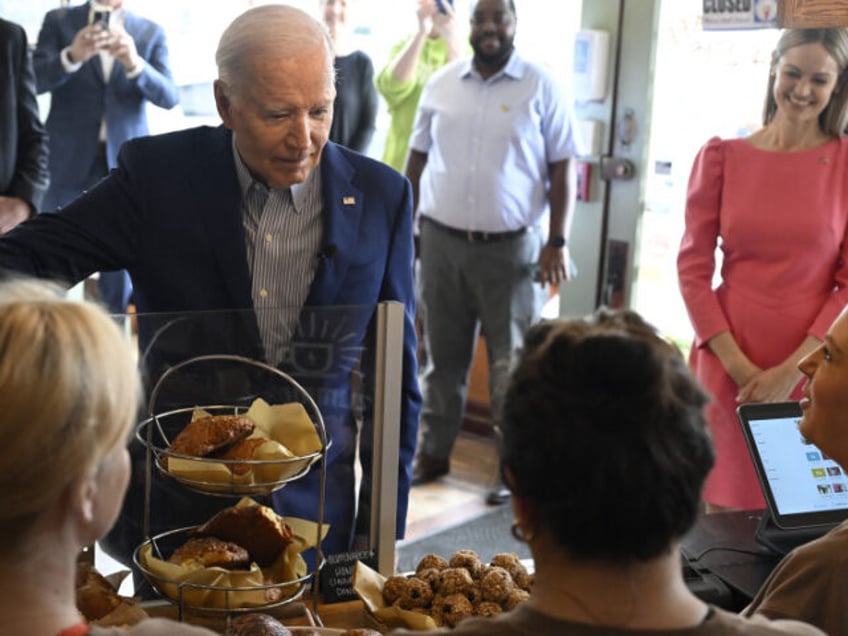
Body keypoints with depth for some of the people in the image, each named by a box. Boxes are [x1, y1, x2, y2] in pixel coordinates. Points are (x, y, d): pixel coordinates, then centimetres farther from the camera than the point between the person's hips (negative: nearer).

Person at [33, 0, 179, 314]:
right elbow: (34, 81, -6)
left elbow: (169, 96, -5)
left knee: (120, 282, 3)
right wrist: (72, 56, -25)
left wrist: (134, 64, -24)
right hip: (67, 161, 0)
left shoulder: (151, 33, 7)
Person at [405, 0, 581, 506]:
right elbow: (418, 156, 14)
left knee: (511, 361, 3)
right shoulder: (442, 83, 8)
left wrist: (558, 242, -10)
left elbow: (563, 168, -3)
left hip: (512, 247, -3)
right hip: (441, 241, 3)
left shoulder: (542, 88, -2)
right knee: (443, 355, 12)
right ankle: (434, 452, 25)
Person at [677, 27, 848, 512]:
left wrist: (792, 370, -10)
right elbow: (693, 268, 1)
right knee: (722, 513, 7)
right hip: (728, 365, 1)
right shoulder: (723, 157, 3)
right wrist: (737, 363, -7)